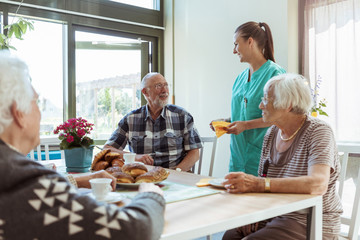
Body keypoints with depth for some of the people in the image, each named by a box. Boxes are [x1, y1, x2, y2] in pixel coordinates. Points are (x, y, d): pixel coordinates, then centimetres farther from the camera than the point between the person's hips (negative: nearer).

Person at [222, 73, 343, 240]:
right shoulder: (271, 133, 7)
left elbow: (318, 184, -29)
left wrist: (259, 184, -35)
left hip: (312, 224, -5)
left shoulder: (319, 131, -13)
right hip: (274, 216, 6)